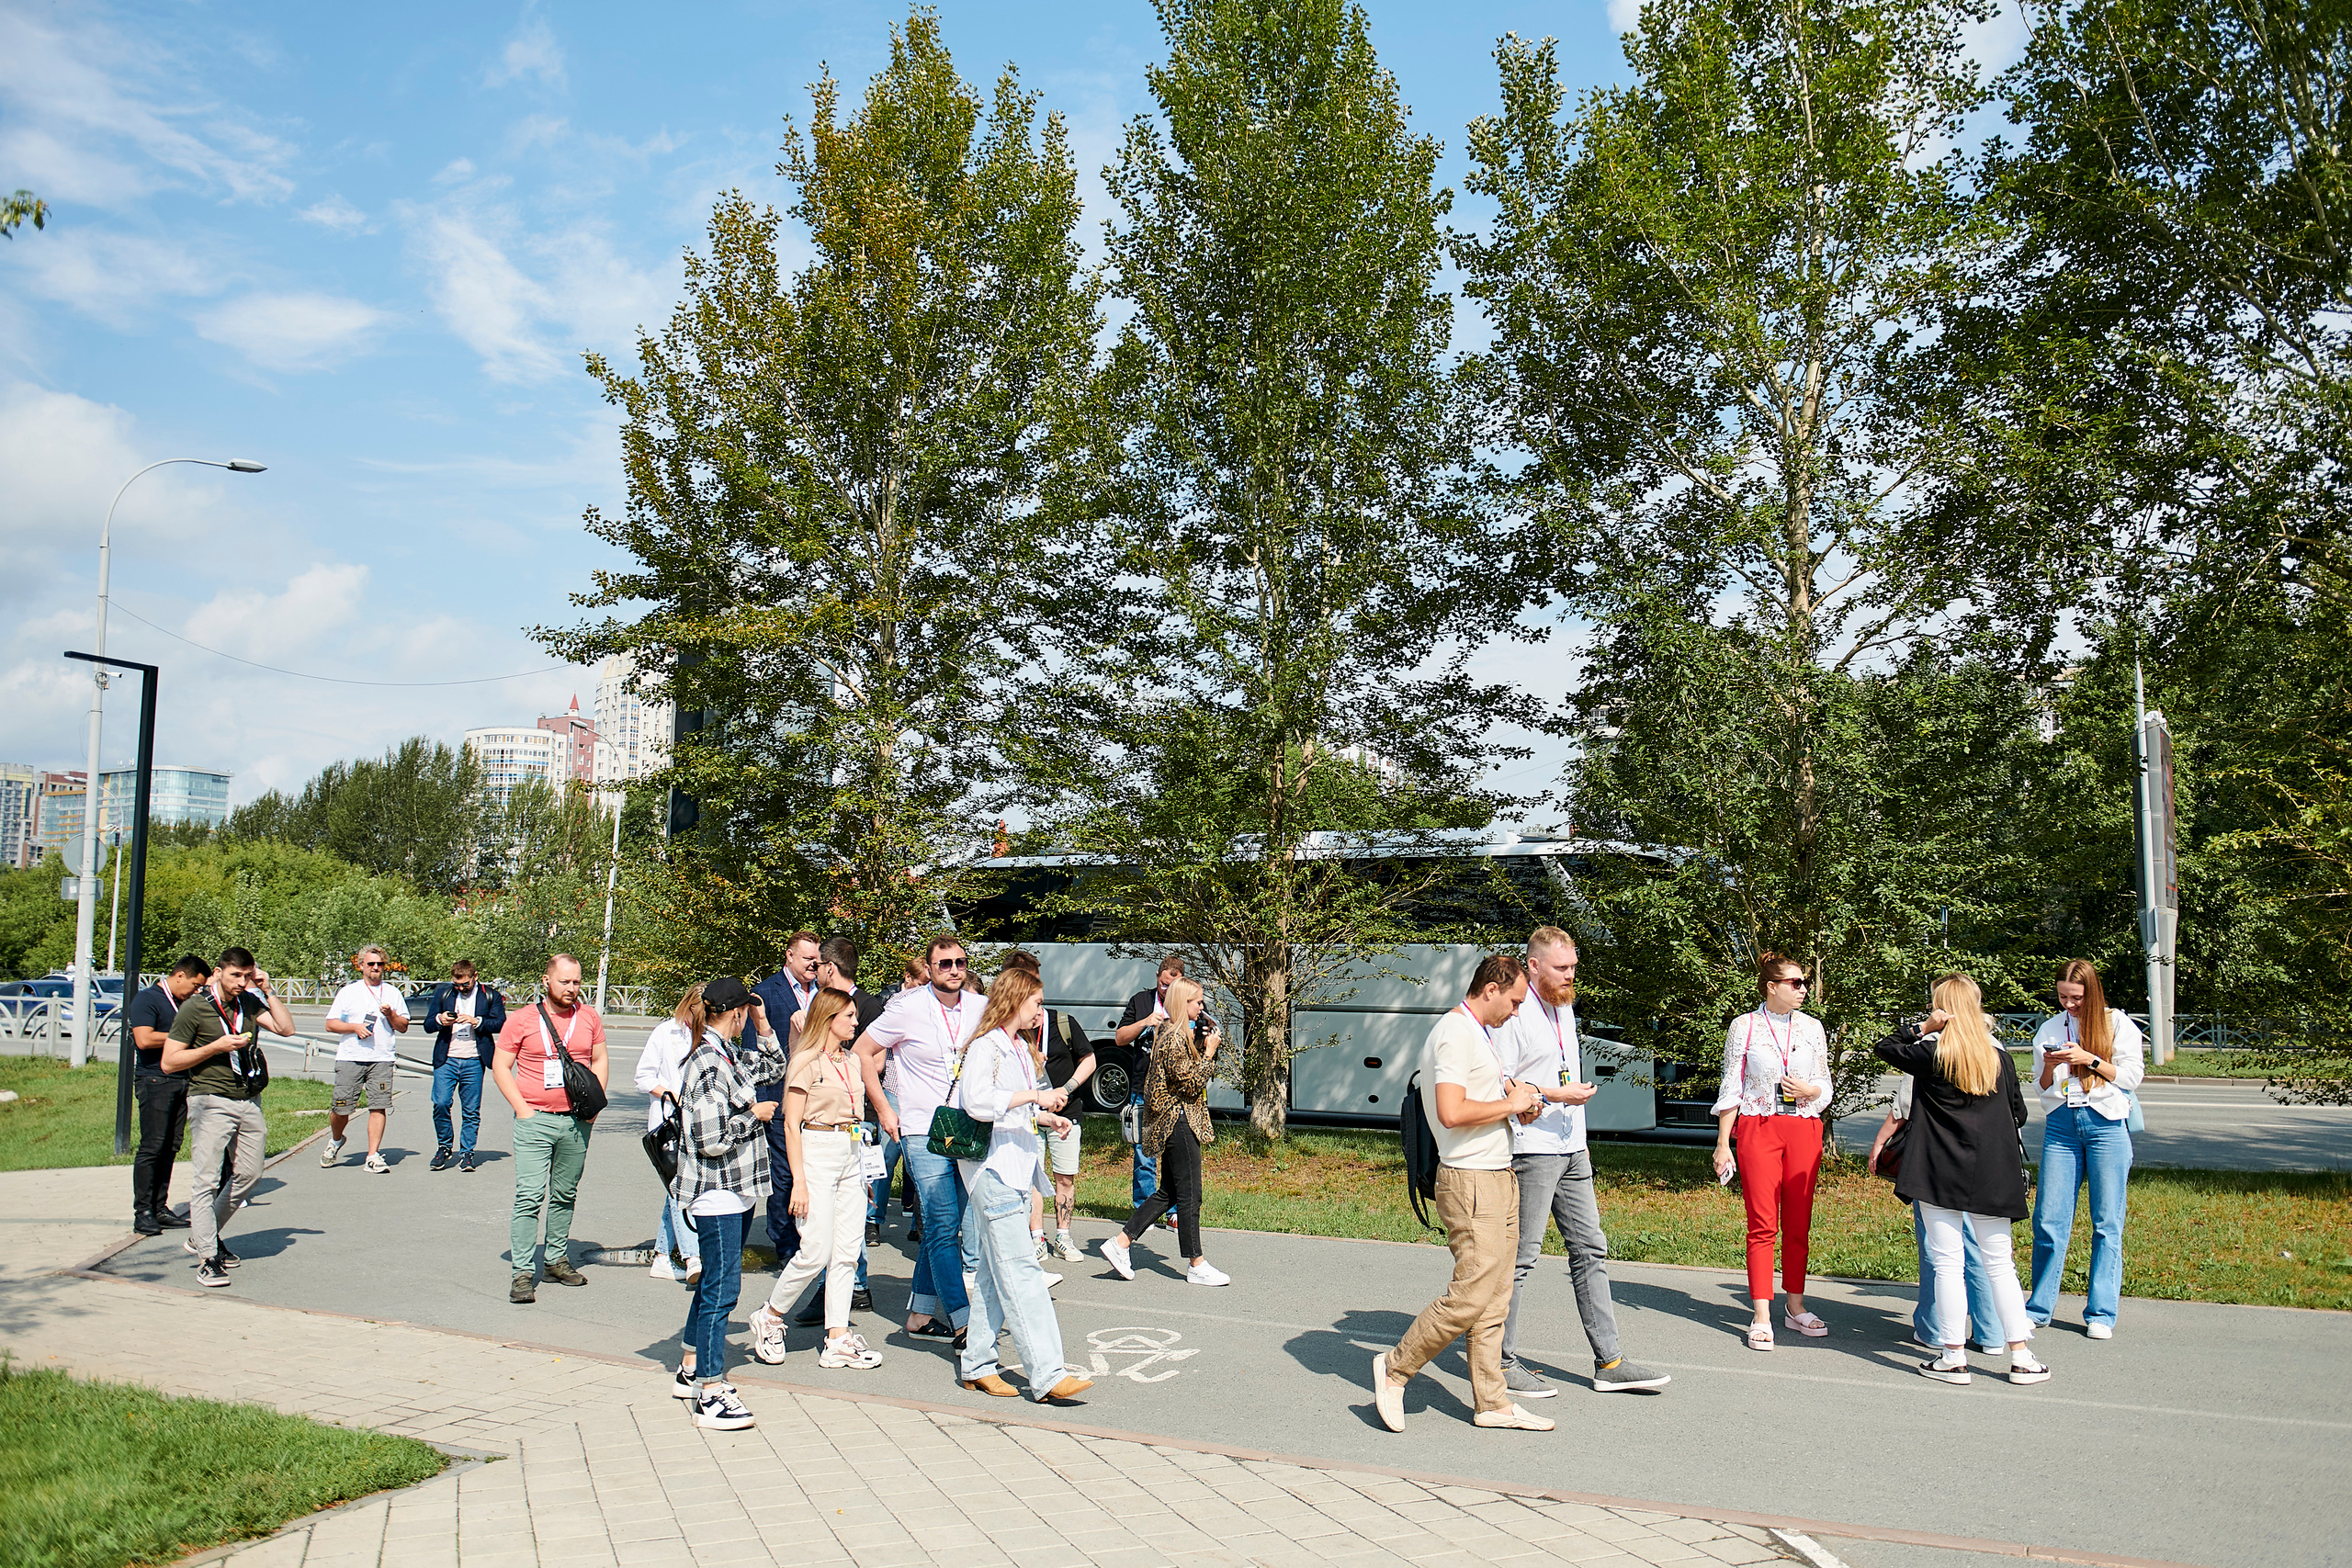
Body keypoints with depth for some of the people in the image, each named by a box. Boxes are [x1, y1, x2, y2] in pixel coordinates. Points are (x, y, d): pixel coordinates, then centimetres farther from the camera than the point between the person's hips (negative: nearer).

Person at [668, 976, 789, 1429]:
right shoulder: (709, 1063, -20)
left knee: (714, 1282, 19)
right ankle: (711, 1395, -2)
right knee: (722, 1289, -7)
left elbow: (774, 1068, 27)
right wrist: (754, 1115, -11)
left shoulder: (730, 1056, 9)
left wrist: (763, 1025, 13)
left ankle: (691, 1370, 31)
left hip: (736, 1189, 10)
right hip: (717, 1191, -10)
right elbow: (712, 1138, -25)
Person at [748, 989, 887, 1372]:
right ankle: (769, 1318, 14)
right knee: (816, 1252, -8)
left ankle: (837, 1340, 9)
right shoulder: (807, 1062, -7)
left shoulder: (851, 1062, 14)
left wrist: (865, 1171, 16)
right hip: (817, 1153, -7)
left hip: (852, 1156, 7)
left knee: (848, 1251, 4)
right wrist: (799, 1180, -14)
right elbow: (791, 1124, -9)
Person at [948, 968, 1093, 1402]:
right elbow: (978, 1103, -26)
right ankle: (1047, 1374, -15)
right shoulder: (985, 1046, -11)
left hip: (1016, 1166, 10)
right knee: (1020, 1270, -12)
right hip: (992, 1167, -10)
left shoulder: (1019, 1049, 19)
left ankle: (978, 1365, 17)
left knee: (994, 1270, 11)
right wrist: (1035, 1096, -23)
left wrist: (1043, 1116, 13)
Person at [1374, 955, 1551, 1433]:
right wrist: (1509, 1105, -13)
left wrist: (1514, 1094, 10)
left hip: (1500, 1177, 10)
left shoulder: (1482, 1034, 18)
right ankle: (1395, 1368, 5)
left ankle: (1493, 1402, 15)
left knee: (1495, 1299, 10)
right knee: (1471, 1294, -10)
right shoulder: (1455, 1033, -15)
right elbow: (1452, 1113, -25)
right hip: (1470, 1182, -10)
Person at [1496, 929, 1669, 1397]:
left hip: (1570, 1152, 9)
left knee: (1590, 1249, 8)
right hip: (1531, 1152, -9)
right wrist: (1555, 1094, -20)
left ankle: (1609, 1362, 13)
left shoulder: (1564, 1008, 16)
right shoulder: (1515, 1013, -13)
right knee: (1520, 1258, -4)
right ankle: (1501, 1363, 6)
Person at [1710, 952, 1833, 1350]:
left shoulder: (1812, 1027, 9)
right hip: (1758, 1128, -3)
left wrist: (1810, 1090, -8)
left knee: (1799, 1223, 7)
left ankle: (1796, 1308, 19)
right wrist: (1723, 1144, -2)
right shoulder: (1744, 1026, 0)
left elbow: (1826, 1086, 15)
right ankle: (1761, 1318, 0)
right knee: (1763, 1224, -4)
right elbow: (1731, 1088, 2)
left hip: (1804, 1130, 3)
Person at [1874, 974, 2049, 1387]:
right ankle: (2021, 1356, 14)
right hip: (1992, 1175, 4)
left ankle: (1954, 1358, 4)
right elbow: (2018, 1113, 11)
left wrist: (1922, 1028, -2)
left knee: (1947, 1263, 1)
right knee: (1999, 1262, 11)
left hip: (1940, 1174, -3)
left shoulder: (1931, 1054, -8)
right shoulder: (1999, 1057, 2)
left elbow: (1885, 1048, 6)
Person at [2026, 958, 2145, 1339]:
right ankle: (2039, 1307, 9)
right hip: (2061, 1125, 2)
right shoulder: (2049, 1029, 14)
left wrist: (2089, 1059, -11)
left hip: (2106, 1124, -2)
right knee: (2048, 1219, -2)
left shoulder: (2117, 1024, 6)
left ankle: (2101, 1313, 8)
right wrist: (2050, 1066, -6)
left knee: (2107, 1222, 0)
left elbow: (2131, 1076, -1)